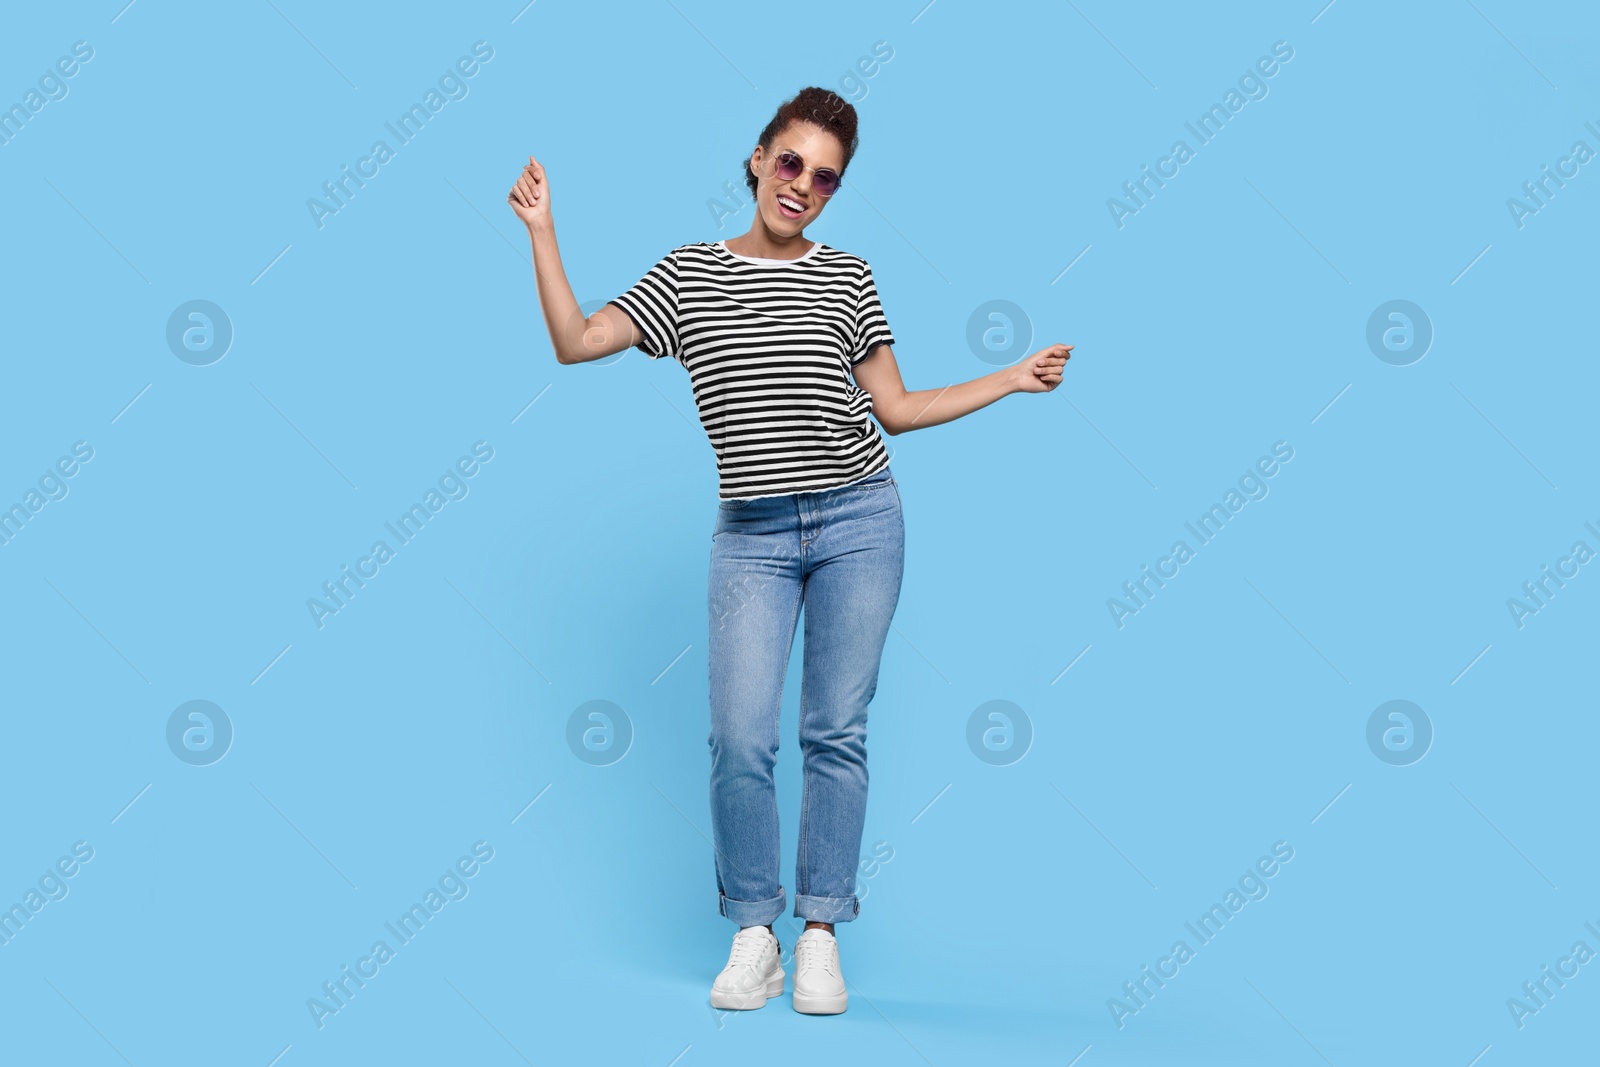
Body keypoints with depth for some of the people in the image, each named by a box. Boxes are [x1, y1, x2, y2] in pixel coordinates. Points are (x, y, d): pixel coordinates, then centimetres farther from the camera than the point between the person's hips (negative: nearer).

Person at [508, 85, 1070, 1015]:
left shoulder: (848, 278, 8)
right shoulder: (688, 274, 6)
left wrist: (1012, 379, 9)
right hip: (753, 536, 0)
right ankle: (753, 935, 9)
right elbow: (576, 342, 0)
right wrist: (543, 233, -3)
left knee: (837, 732, 2)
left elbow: (894, 409, 12)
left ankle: (821, 936, 13)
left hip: (859, 521, 1)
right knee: (741, 737, -8)